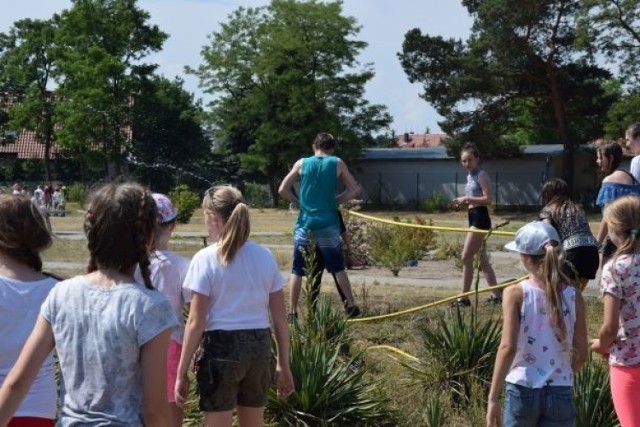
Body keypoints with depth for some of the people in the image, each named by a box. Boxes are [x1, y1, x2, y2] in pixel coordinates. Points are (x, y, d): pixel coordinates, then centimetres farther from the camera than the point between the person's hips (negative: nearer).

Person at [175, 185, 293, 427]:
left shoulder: (206, 259, -10)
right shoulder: (265, 256, 4)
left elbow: (196, 323, -11)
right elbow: (280, 319, 5)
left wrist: (182, 372, -5)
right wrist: (283, 365, 14)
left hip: (222, 348, -5)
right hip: (259, 347, 5)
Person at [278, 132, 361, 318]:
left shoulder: (302, 163, 4)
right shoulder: (337, 163, 3)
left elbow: (283, 190, 2)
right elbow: (354, 190, 4)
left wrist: (299, 202, 12)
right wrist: (335, 201, 10)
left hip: (305, 223, 0)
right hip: (328, 224, 0)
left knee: (297, 270, 6)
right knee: (338, 268, 12)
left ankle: (292, 312, 3)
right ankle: (351, 306, 12)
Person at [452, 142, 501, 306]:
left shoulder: (482, 175, -11)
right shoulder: (470, 176, 16)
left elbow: (488, 199, -18)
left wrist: (467, 198, -20)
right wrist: (463, 201, 6)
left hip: (480, 218, -10)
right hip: (473, 218, 10)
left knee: (466, 257, -10)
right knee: (482, 259, 12)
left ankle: (464, 297, -6)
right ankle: (496, 295, 18)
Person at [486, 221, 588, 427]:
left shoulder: (515, 294, -8)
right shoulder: (573, 295, 0)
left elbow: (508, 347, -15)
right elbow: (581, 354, 4)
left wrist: (493, 398, -11)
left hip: (522, 392, -2)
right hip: (561, 394, 2)